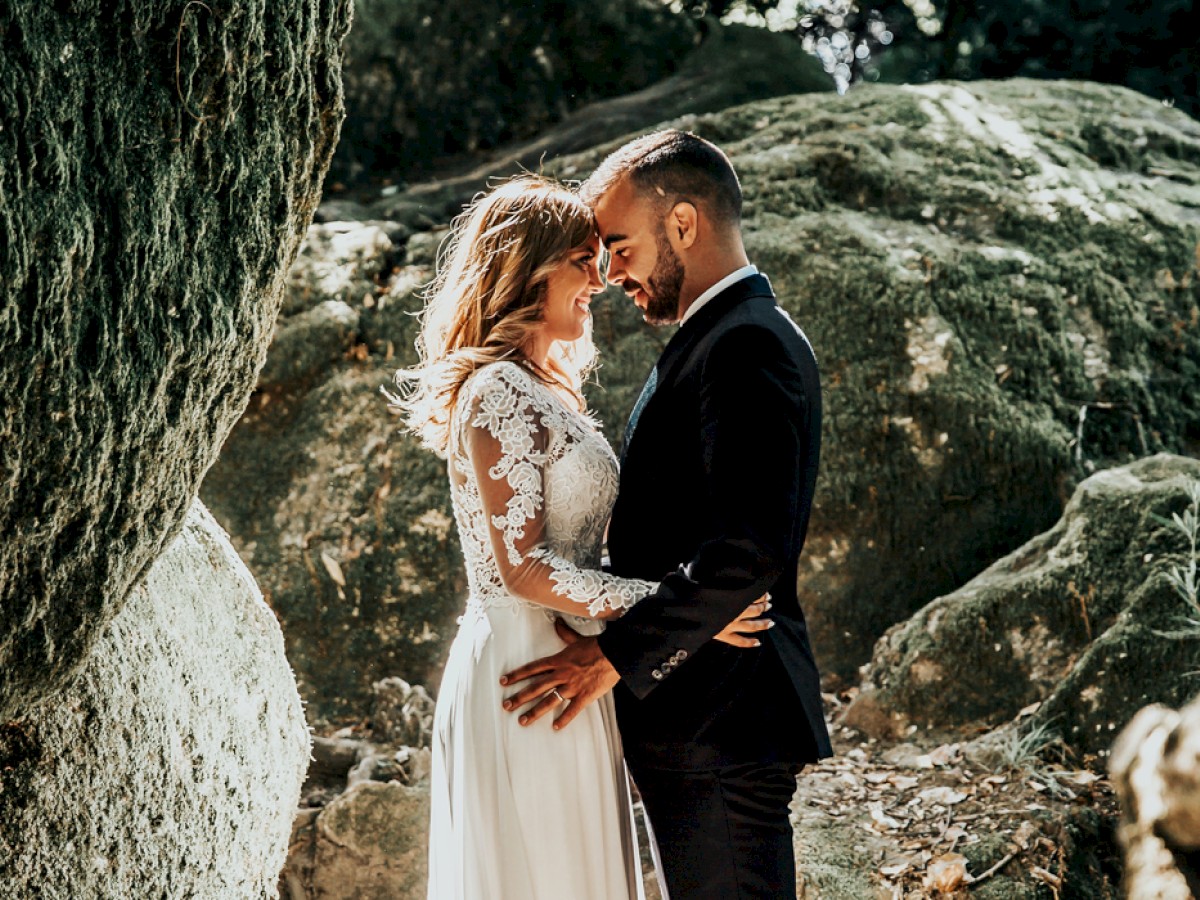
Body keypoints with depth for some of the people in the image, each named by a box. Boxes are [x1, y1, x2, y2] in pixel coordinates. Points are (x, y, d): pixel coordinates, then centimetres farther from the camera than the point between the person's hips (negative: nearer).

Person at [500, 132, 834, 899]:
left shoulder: (746, 345, -16)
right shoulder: (726, 339, 17)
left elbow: (752, 547, -26)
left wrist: (615, 655, -21)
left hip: (720, 727, -11)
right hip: (710, 722, 11)